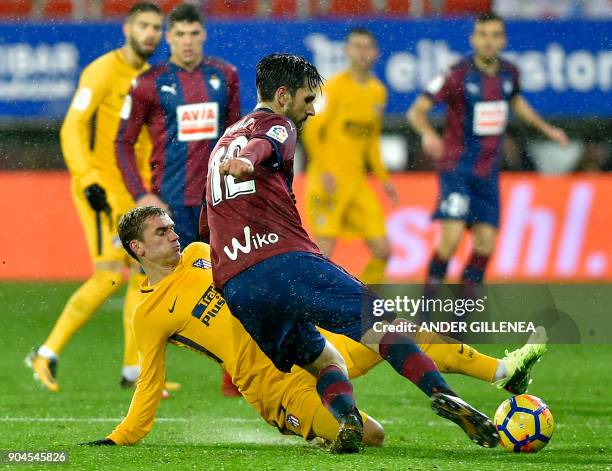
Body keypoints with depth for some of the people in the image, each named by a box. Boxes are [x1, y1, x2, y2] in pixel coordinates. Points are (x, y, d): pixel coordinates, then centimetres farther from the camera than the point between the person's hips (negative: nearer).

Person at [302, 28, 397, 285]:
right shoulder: (334, 86, -8)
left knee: (382, 251, 0)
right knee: (324, 251, -12)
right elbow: (311, 129, -12)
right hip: (328, 182, -6)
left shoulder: (378, 91, 12)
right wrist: (324, 172, -21)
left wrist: (384, 178, 19)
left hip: (358, 182, 6)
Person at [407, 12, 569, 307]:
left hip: (488, 172, 5)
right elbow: (417, 111, -16)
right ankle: (428, 301, -2)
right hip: (456, 167, -5)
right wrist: (427, 133, -36)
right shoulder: (458, 74, -15)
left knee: (486, 244, 1)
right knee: (451, 237, -19)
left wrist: (545, 128, 24)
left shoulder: (509, 72, 3)